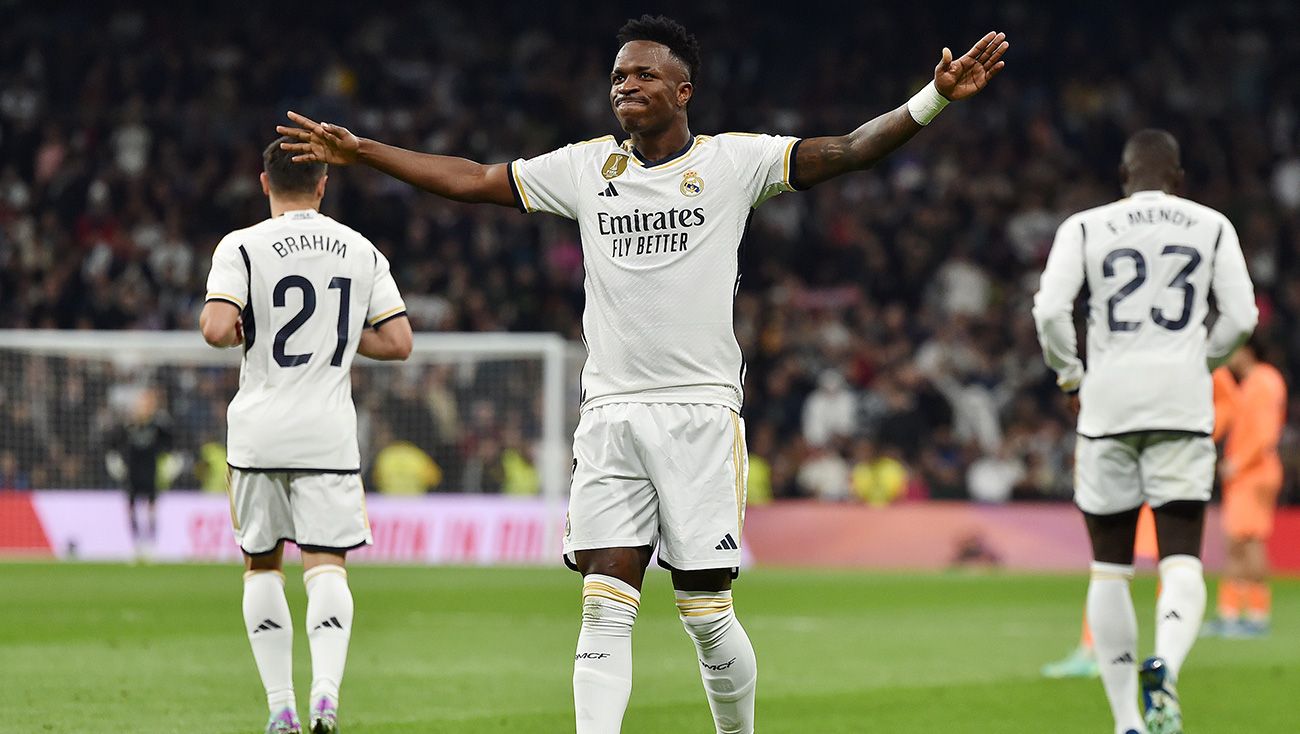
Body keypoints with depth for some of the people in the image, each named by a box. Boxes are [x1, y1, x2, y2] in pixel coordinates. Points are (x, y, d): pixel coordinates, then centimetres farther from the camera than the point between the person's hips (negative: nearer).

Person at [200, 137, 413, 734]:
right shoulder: (361, 252, 6)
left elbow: (217, 329, -18)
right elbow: (398, 343, 5)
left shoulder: (243, 247, -4)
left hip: (259, 432, -1)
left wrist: (236, 329, 5)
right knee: (326, 565, 0)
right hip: (328, 431, 1)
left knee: (261, 564, 13)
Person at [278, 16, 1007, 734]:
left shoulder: (734, 161, 0)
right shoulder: (586, 167, 10)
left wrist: (933, 101, -21)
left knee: (707, 611, 0)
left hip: (702, 414, -3)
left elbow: (845, 152, -8)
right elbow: (471, 180, 16)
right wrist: (360, 151, 14)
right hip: (611, 415, 3)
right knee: (605, 606, -6)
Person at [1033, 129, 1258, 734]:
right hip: (1182, 404, 0)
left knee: (1110, 568, 10)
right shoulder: (1212, 227, 8)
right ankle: (1166, 665, -33)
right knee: (1182, 561, -2)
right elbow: (1241, 318, 2)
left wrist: (1070, 375, 10)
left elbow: (1050, 310, -6)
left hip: (1109, 404, 0)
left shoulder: (1085, 228, 5)